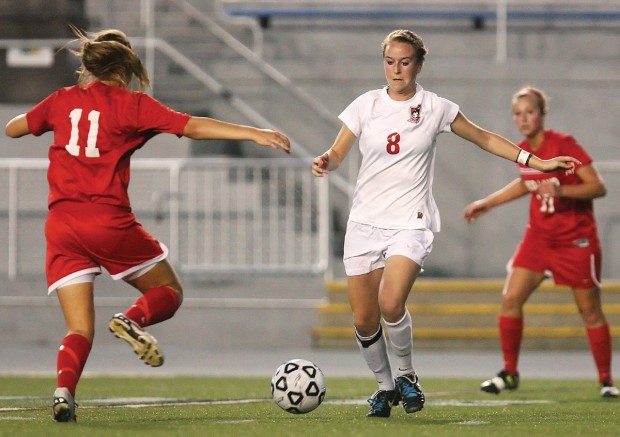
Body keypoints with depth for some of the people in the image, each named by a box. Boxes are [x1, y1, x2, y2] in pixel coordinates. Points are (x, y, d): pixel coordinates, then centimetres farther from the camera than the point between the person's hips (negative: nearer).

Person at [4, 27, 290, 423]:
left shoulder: (62, 100, 11)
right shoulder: (131, 104, 1)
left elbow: (13, 129, 26)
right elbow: (193, 126, -7)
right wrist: (253, 134, -8)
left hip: (61, 225, 4)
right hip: (109, 220, -4)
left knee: (80, 330, 5)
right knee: (169, 291, 15)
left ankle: (64, 390, -23)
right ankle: (134, 319, -17)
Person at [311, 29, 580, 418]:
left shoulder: (436, 108, 1)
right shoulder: (366, 105, 4)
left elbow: (484, 138, 13)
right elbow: (337, 154, 8)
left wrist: (536, 161, 10)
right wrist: (325, 163, -16)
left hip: (411, 223, -2)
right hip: (365, 222, 2)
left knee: (391, 304, -25)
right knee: (364, 320, -2)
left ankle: (407, 374, 0)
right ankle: (385, 386, 23)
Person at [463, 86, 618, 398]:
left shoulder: (563, 145, -17)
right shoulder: (522, 151, 1)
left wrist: (561, 190, -35)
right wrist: (487, 203, 24)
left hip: (576, 240, -5)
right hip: (539, 236, 5)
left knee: (590, 311, 1)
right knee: (510, 299, -6)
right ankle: (509, 373, 7)